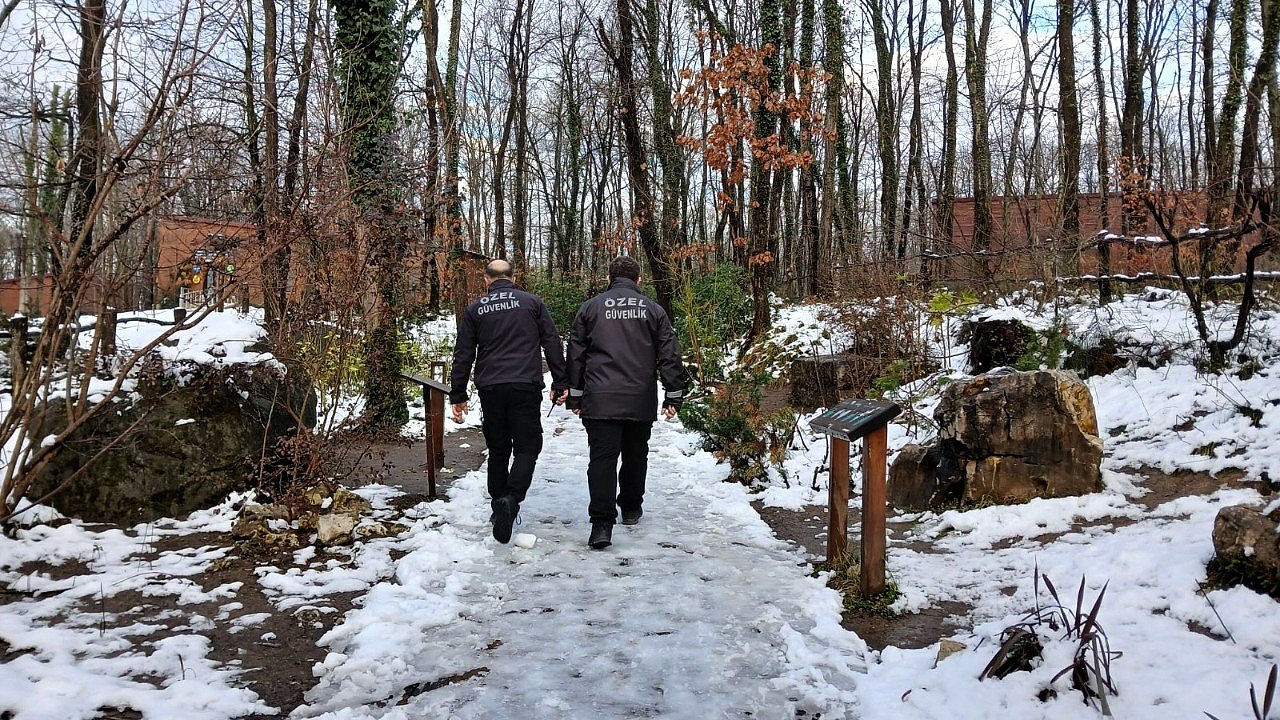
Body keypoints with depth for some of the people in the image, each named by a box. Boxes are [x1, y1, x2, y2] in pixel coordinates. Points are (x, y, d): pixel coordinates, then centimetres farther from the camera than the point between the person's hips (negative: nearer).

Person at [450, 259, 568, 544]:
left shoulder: (474, 310, 11)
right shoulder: (532, 302, 7)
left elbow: (463, 356, 10)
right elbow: (552, 344, 3)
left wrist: (458, 396, 15)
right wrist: (560, 383, 7)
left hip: (490, 390, 2)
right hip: (526, 387, -2)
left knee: (498, 450, 14)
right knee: (527, 447, 1)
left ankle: (499, 505, 17)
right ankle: (511, 499, -21)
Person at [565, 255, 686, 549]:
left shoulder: (590, 308, 6)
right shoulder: (653, 310, 7)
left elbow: (576, 355, 7)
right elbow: (669, 356, 5)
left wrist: (575, 396, 13)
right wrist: (674, 396, 10)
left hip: (600, 401, -1)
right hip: (641, 401, 1)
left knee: (602, 457, -3)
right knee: (635, 456, 17)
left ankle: (602, 522, -14)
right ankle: (631, 508, 32)